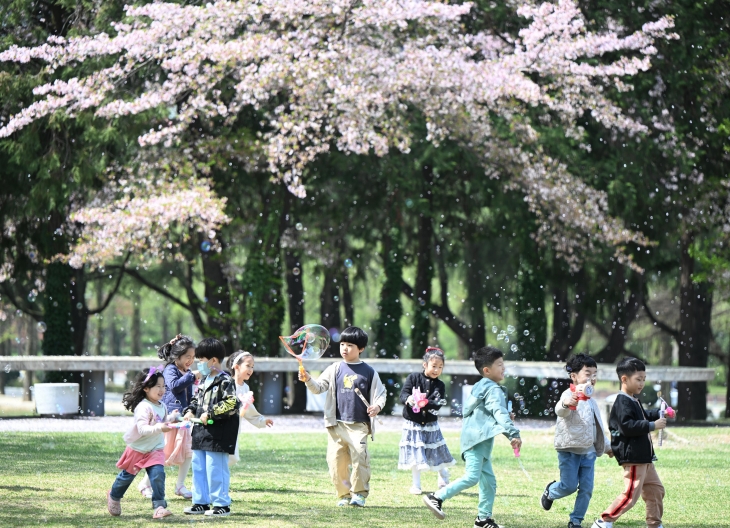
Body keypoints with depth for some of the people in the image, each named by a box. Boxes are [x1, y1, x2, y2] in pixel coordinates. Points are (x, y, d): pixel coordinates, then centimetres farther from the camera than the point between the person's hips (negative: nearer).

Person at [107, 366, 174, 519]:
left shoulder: (162, 406, 2)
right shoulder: (143, 407, -24)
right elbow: (142, 429, -35)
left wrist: (171, 419, -2)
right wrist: (158, 428, -49)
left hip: (155, 450, 5)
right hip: (137, 449, -5)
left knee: (158, 475, -14)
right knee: (127, 475, 13)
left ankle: (159, 507, -11)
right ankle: (114, 496, 40)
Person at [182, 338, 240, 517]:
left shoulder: (225, 381, -14)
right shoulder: (204, 381, 15)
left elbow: (232, 404, -22)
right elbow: (197, 399, 26)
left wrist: (209, 414, -20)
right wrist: (190, 411, 6)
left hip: (218, 433, -10)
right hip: (201, 431, 10)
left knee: (215, 468, -7)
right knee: (198, 467, 12)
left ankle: (222, 505, 0)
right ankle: (201, 502, 20)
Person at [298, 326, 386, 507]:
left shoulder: (369, 372, 5)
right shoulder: (335, 370, 10)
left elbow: (379, 393, 8)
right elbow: (319, 387, 7)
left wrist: (377, 406, -12)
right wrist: (308, 380, -12)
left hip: (359, 425, -2)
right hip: (336, 424, 2)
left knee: (359, 458, -15)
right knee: (336, 460, 0)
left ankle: (359, 493, -3)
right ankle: (343, 494, 10)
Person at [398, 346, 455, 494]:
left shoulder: (439, 385, -1)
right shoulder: (413, 378, -2)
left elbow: (438, 404, -14)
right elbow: (403, 395, -10)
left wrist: (426, 403, -34)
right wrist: (408, 399, -33)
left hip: (430, 425, 1)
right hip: (412, 424, -1)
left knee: (436, 454, 7)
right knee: (414, 455, 1)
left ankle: (443, 479, 31)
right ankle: (416, 484, 15)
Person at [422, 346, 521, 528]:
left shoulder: (480, 387, 21)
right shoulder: (493, 389, -9)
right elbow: (500, 413, -22)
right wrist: (513, 433, -30)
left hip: (479, 441, 11)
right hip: (476, 439, -11)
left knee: (488, 480, 11)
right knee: (472, 477, -19)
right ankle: (436, 498, -15)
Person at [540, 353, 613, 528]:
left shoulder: (591, 400, 16)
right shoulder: (570, 395, -10)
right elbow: (560, 411, -34)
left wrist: (607, 445, 36)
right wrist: (566, 404, -57)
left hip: (588, 451, 7)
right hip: (569, 449, -7)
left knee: (586, 488, 2)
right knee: (569, 486, -5)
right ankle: (550, 492, 27)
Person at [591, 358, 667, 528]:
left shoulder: (634, 401, 17)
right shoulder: (622, 403, -16)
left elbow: (643, 417, 34)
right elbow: (628, 426, -27)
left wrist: (659, 414, 18)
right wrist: (652, 426, -25)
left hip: (644, 457, 11)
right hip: (633, 458, -11)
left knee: (655, 490, 17)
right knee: (631, 493, -12)